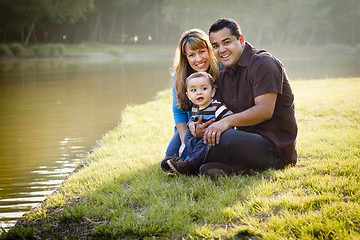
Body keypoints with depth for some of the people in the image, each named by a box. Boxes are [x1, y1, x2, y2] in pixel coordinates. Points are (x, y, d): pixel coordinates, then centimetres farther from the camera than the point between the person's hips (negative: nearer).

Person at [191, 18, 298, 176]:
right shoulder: (223, 76, 16)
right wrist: (200, 129, -12)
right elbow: (218, 115, 11)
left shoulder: (262, 63, -10)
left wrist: (228, 121, -30)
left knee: (226, 139, -34)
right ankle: (241, 167, -13)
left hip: (276, 147, -9)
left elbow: (265, 111, -22)